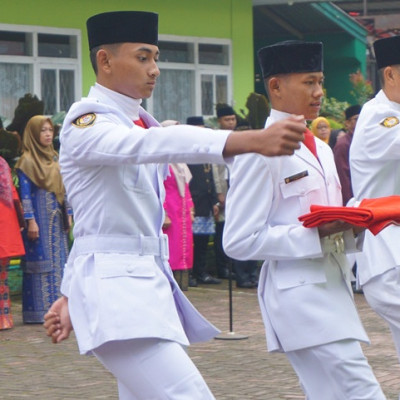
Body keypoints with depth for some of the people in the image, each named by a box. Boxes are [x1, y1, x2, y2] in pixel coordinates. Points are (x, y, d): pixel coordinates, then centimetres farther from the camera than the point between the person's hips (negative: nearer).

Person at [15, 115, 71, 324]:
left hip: (57, 219, 7)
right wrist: (30, 221, -17)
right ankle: (40, 310, -3)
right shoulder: (27, 161, -7)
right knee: (40, 261, -6)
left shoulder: (54, 158, 14)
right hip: (40, 218, -7)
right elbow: (25, 194, -11)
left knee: (59, 261, 6)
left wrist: (68, 214, 13)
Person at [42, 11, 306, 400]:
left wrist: (70, 295, 21)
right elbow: (153, 144, -33)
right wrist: (253, 140, -46)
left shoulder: (139, 122, 17)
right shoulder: (86, 123, -12)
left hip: (150, 281, 9)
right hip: (113, 287, -9)